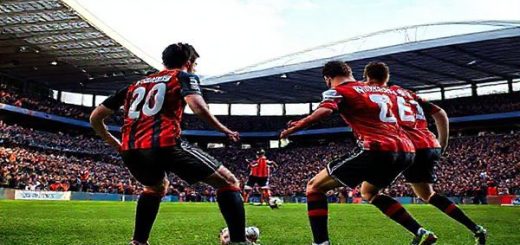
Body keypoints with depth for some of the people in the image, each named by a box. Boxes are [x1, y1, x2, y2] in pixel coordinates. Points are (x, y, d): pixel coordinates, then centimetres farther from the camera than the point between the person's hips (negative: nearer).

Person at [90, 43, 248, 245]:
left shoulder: (136, 84, 29)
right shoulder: (184, 76, 14)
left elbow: (95, 117, 27)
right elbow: (198, 107, -9)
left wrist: (115, 144, 37)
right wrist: (224, 130, 4)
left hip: (130, 151, 6)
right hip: (165, 145, -6)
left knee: (157, 186, 38)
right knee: (228, 182, 6)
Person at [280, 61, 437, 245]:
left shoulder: (337, 91, 4)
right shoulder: (383, 89, 24)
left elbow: (325, 111, -17)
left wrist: (296, 126, -15)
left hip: (378, 150, -7)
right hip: (406, 150, 7)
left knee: (314, 187, 5)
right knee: (368, 193, 34)